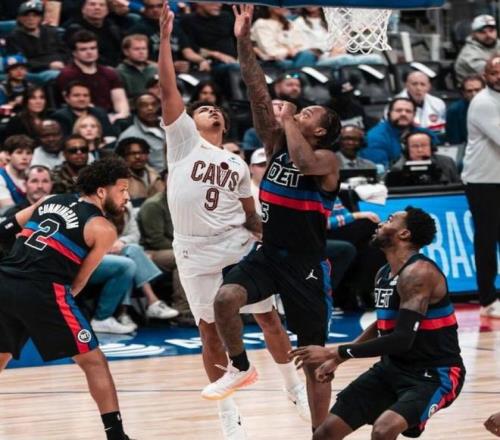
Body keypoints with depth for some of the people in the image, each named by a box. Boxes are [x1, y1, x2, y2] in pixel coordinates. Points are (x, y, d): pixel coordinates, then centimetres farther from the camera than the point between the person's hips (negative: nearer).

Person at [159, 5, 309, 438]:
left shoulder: (238, 165, 15)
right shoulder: (183, 139, 2)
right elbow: (168, 90, -8)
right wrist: (165, 36, -14)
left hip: (238, 248, 3)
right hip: (197, 254, -3)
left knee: (269, 318, 4)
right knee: (210, 332, 2)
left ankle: (296, 387, 23)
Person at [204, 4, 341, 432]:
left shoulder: (327, 160, -9)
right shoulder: (277, 144, 5)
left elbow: (304, 162, -34)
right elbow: (258, 93, -3)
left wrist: (289, 119, -18)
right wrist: (244, 41, -12)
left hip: (306, 263, -4)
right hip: (268, 252, 4)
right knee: (226, 297, -27)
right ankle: (240, 368, -4)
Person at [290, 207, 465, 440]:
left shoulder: (418, 272, -21)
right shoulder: (383, 275, 7)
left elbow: (402, 339, -29)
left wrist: (334, 352, -27)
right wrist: (339, 358, 14)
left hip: (435, 375, -9)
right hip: (392, 368, 9)